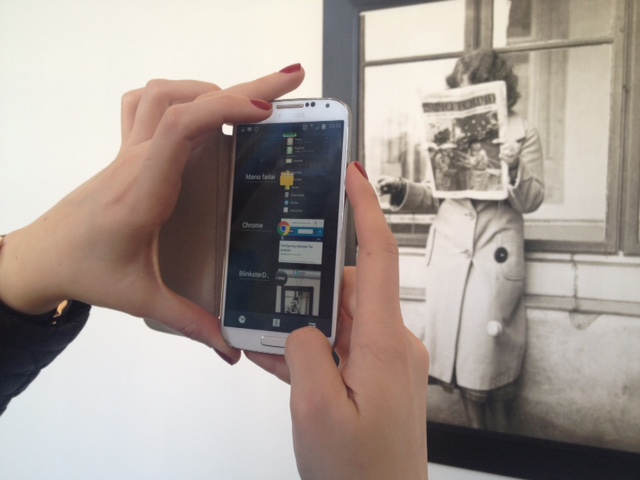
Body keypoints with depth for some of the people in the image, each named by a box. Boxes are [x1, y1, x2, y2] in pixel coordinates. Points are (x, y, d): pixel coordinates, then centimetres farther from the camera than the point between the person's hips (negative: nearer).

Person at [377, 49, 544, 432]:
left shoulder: (523, 133, 2)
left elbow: (532, 200, -2)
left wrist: (514, 169, -20)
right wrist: (402, 190, -4)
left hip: (495, 258, -3)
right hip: (449, 254, 3)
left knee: (492, 359, 2)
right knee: (461, 356, 9)